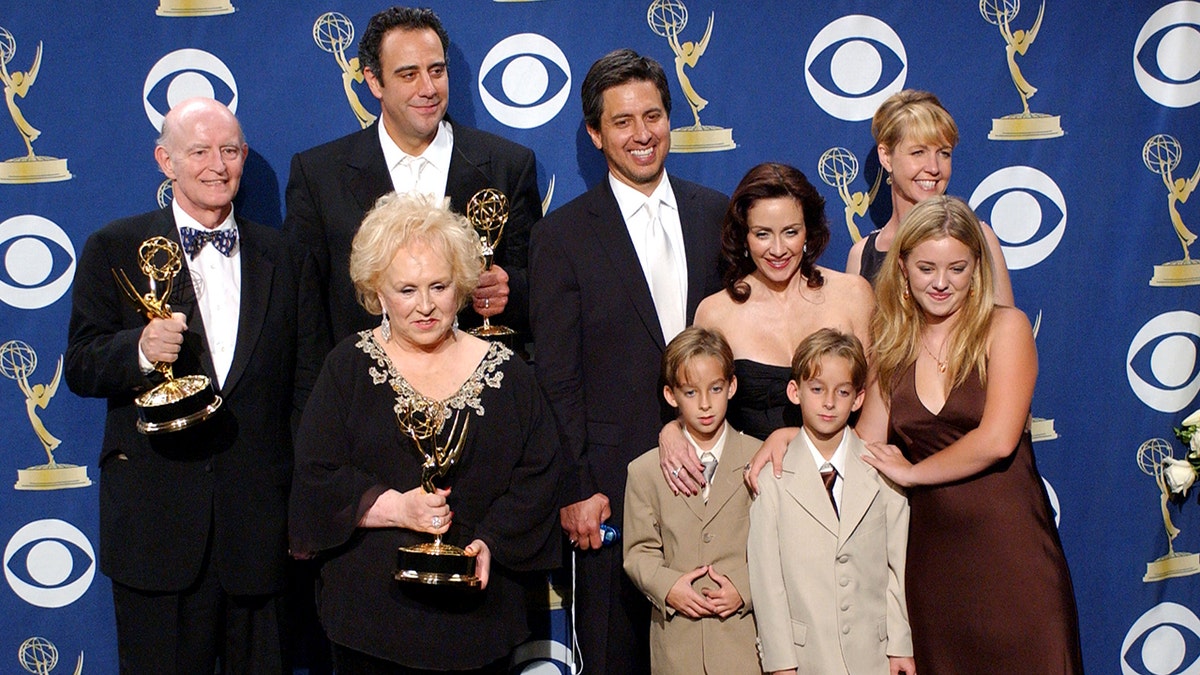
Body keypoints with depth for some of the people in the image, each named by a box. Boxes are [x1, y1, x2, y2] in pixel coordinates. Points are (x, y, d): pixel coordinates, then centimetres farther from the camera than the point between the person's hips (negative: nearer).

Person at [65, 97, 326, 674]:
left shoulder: (286, 259, 10)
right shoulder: (114, 249, 4)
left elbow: (309, 387, 8)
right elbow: (80, 367, -1)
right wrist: (140, 350, -23)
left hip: (260, 518, 2)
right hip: (155, 522, -1)